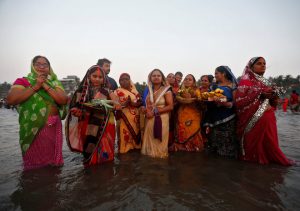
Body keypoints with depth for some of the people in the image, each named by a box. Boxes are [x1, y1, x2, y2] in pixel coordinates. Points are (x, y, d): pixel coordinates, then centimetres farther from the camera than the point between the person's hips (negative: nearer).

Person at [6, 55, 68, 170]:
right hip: (33, 129, -3)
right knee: (35, 163, 6)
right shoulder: (22, 81, 2)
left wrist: (46, 86, -11)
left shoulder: (55, 83, 9)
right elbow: (11, 99, -14)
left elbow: (63, 100, -5)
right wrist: (35, 87, -13)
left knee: (53, 162, 15)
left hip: (54, 127, 3)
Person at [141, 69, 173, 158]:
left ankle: (160, 154, 19)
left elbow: (170, 106, -12)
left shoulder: (166, 90, -5)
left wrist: (155, 112, -16)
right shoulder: (150, 90, 12)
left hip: (161, 119, -5)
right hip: (150, 119, 5)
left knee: (159, 141, 0)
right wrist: (146, 109, -3)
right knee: (150, 139, 9)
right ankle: (150, 153, 26)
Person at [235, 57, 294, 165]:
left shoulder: (265, 82, 16)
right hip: (253, 119, -7)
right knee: (255, 142, -3)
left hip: (268, 118, 7)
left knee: (268, 142, 9)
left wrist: (273, 96, -3)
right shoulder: (246, 81, -5)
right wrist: (260, 94, -19)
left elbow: (272, 103, 19)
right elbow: (239, 102, -16)